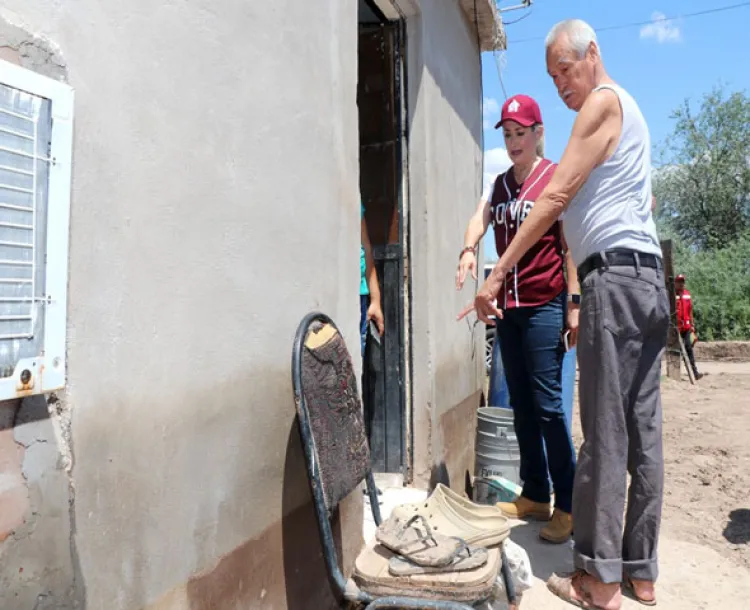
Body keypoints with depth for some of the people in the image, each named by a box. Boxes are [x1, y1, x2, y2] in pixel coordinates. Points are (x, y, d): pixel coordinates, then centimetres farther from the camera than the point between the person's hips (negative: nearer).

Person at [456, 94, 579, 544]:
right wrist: (469, 250, -20)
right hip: (507, 306, 7)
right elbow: (480, 218, 2)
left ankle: (569, 506, 5)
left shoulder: (557, 178, -2)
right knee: (521, 405, 9)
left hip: (544, 305, -6)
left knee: (547, 403, -7)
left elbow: (570, 244, -6)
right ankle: (535, 496, 21)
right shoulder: (501, 184, 17)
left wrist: (574, 303, -12)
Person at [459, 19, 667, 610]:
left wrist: (498, 274, -15)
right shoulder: (626, 110, 26)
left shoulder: (604, 101, -2)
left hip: (616, 278, -9)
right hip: (649, 280, 10)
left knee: (605, 432, -5)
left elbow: (556, 197, -13)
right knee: (643, 430, 8)